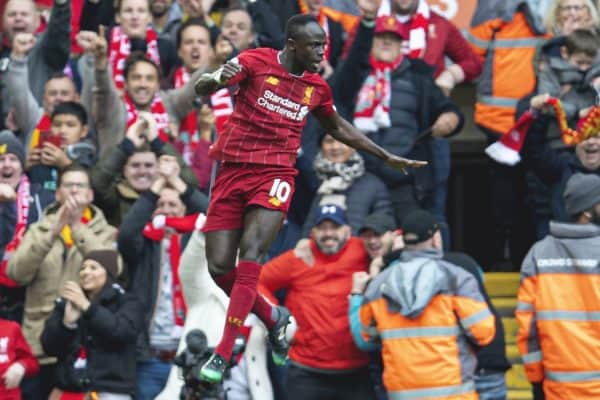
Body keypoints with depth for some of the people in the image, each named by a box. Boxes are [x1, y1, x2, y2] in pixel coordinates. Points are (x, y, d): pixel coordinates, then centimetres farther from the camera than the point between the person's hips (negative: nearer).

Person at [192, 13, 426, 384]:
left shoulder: (317, 87, 10)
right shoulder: (256, 62, -3)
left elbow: (340, 128, 30)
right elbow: (201, 88, -11)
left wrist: (387, 156, 32)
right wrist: (219, 78, -35)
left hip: (275, 175, 1)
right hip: (232, 171, -1)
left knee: (250, 254, -21)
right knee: (220, 266, -5)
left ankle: (222, 354, -23)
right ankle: (273, 318, 22)